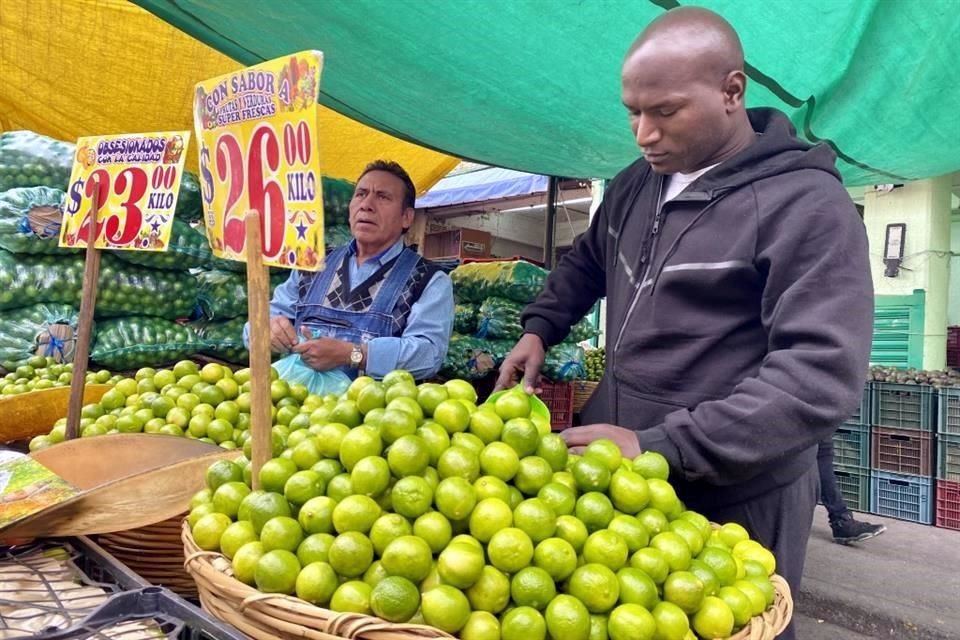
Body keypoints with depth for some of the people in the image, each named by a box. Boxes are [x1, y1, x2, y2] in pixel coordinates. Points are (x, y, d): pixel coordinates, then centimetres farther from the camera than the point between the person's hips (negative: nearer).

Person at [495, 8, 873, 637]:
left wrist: (659, 448, -27)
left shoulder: (807, 204, -16)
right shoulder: (635, 186, 7)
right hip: (613, 471, 6)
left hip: (731, 500, -6)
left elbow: (821, 376, -23)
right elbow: (587, 261, 25)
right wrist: (538, 329, 9)